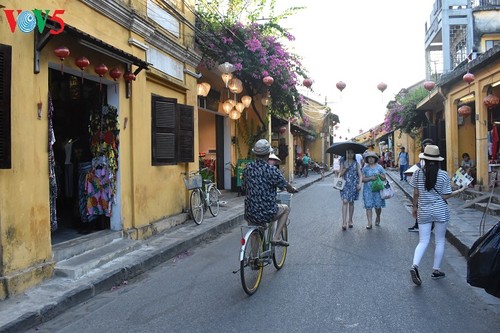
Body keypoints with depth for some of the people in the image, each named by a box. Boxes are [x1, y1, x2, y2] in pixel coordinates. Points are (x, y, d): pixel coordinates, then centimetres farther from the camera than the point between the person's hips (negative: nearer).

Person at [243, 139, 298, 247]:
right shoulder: (271, 170, -13)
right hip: (267, 214, -4)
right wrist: (293, 189, 27)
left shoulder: (247, 168, 0)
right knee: (286, 209, 25)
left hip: (249, 213, 5)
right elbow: (287, 186, 2)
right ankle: (276, 238, 17)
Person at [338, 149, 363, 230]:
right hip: (345, 184, -1)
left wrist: (360, 184, -10)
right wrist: (345, 168, -15)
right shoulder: (343, 163, 6)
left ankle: (350, 220, 22)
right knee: (345, 201, -12)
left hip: (353, 185, 1)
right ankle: (344, 222, -15)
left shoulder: (356, 163, 6)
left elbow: (360, 175, 4)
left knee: (351, 202, 8)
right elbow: (340, 174, 0)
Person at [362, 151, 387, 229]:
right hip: (368, 189, 0)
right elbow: (362, 179, 0)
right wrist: (370, 178, -16)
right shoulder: (365, 168, 5)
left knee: (378, 206, 1)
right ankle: (369, 223, -3)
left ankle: (378, 218, 31)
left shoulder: (379, 167, 6)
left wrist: (379, 175, -12)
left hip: (377, 189, 0)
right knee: (368, 206, -5)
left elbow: (384, 178, 8)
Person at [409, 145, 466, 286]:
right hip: (440, 211, -1)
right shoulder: (443, 175, -8)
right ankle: (436, 270, 21)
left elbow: (416, 194, 0)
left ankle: (415, 265, -14)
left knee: (423, 241, 6)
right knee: (440, 241, 13)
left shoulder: (418, 174, -5)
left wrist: (415, 208, 14)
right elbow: (445, 196, -6)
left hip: (423, 211, 1)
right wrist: (459, 191, 10)